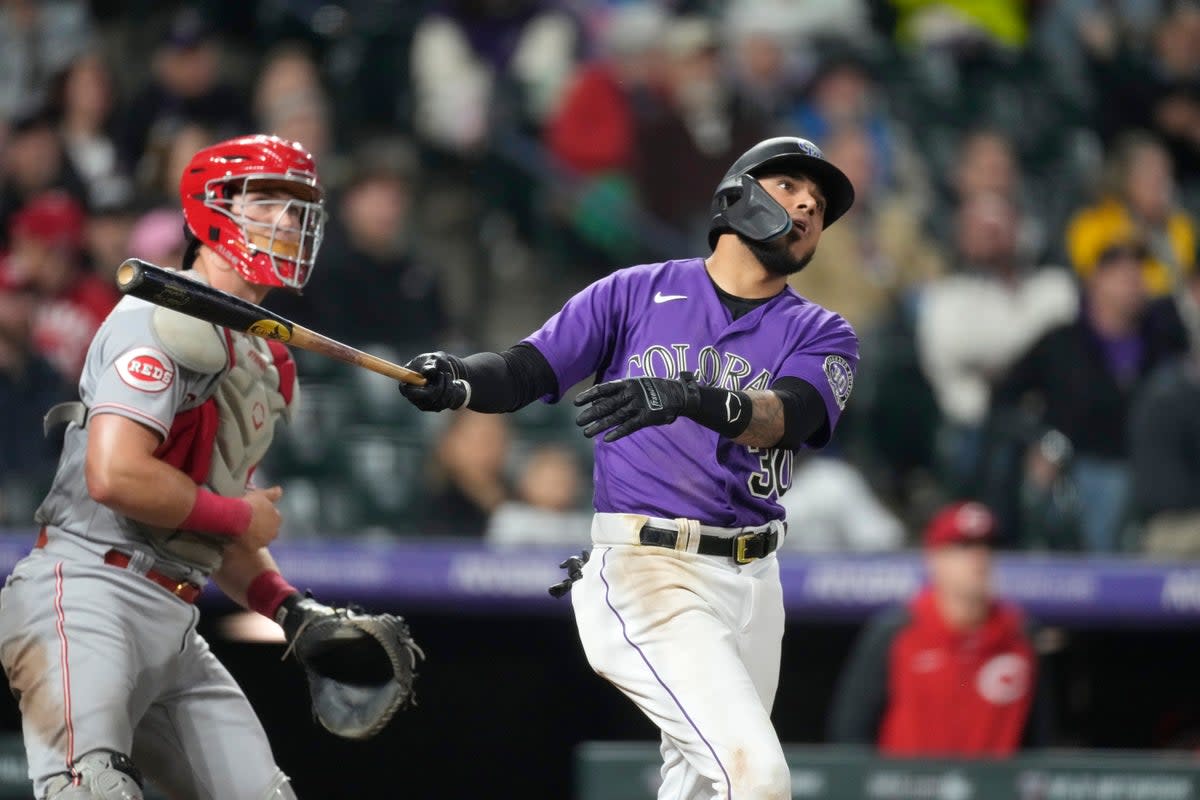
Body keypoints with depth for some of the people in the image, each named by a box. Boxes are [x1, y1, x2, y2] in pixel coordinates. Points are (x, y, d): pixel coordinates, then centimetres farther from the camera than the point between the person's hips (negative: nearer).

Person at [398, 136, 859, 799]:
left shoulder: (822, 334, 7)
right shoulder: (638, 293, 5)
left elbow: (786, 416, -14)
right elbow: (523, 371, -1)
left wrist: (694, 400, -35)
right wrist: (454, 380, -24)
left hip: (753, 586, 5)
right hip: (646, 570, -5)